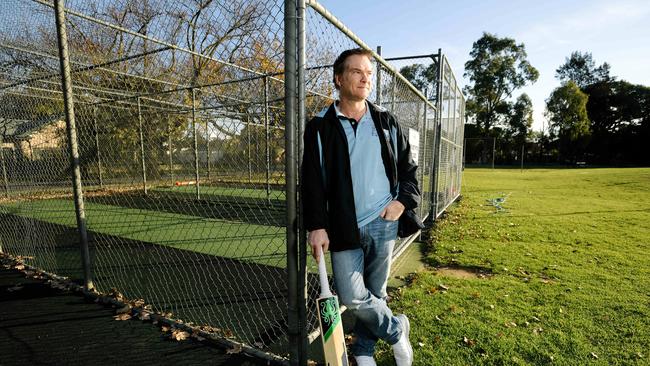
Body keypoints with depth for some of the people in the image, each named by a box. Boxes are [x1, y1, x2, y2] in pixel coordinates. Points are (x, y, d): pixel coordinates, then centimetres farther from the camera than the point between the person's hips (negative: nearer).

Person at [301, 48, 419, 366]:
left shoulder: (387, 123, 7)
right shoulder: (320, 127, -1)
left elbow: (408, 167, 14)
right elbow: (311, 181, -4)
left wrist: (404, 200, -2)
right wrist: (316, 226, -10)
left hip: (382, 224, 2)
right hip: (343, 227, -2)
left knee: (375, 293, 14)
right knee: (352, 298, -4)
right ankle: (396, 329, 25)